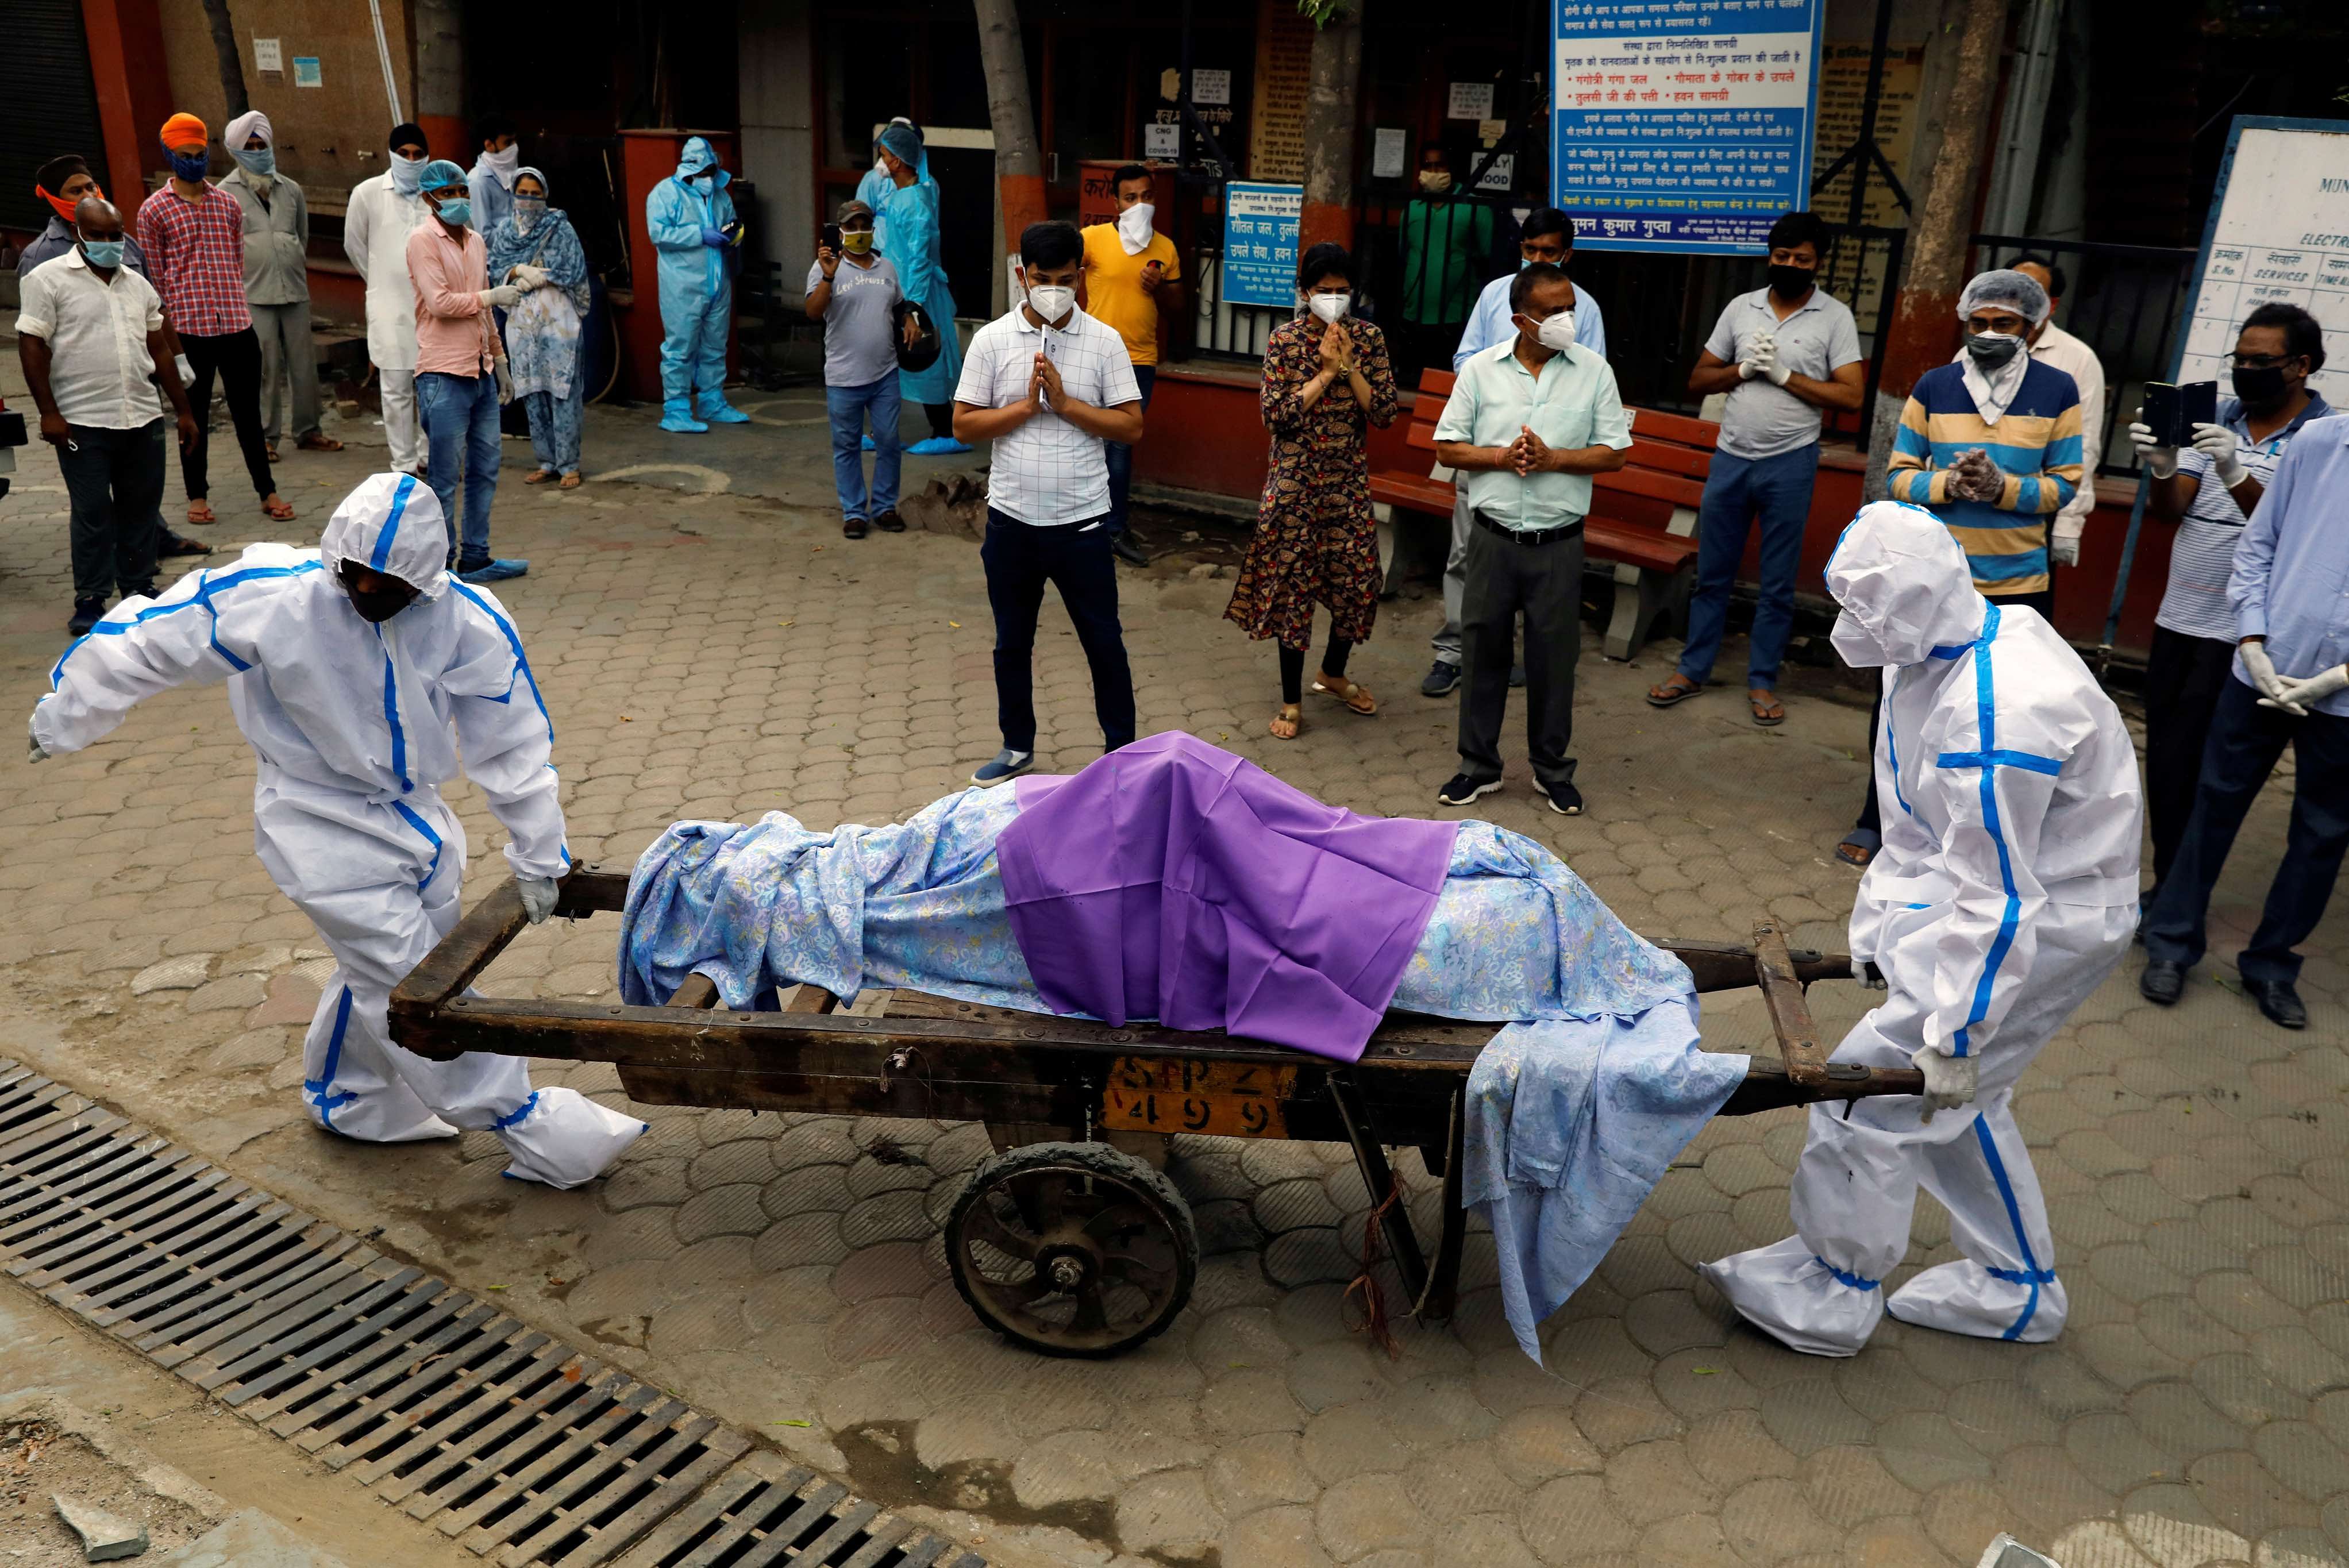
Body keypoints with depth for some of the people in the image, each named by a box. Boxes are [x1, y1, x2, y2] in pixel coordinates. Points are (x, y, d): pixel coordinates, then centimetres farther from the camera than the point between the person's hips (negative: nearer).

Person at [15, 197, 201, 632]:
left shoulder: (138, 284, 15)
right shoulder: (48, 278, -1)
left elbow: (159, 349, 19)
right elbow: (31, 347, -5)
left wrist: (183, 410, 16)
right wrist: (48, 413, -12)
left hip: (143, 418, 5)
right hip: (82, 423, -5)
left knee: (142, 506, 10)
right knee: (93, 513, -2)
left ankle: (139, 587, 22)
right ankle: (90, 601, 6)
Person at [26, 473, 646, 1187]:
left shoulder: (468, 623, -16)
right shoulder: (273, 599, -23)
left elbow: (513, 746, -8)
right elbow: (148, 639, -9)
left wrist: (536, 858, -2)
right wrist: (64, 718, 5)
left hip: (412, 813, 4)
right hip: (321, 825, -4)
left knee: (386, 966, 20)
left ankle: (349, 1099, 46)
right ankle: (536, 1132, 2)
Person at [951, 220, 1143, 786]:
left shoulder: (1104, 341, -4)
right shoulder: (992, 340, -2)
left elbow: (1132, 426, -6)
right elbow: (964, 424, -3)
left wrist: (1065, 403, -16)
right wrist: (1026, 406, -15)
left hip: (1082, 520, -1)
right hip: (1011, 519, 2)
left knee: (1103, 638, 8)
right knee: (1012, 640, 15)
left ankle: (1121, 747, 23)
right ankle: (1018, 746, 32)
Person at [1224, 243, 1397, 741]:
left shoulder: (1369, 338, 2)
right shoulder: (1285, 339, -5)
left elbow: (1385, 412, -5)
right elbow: (1277, 415, -13)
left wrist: (1349, 366, -14)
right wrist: (1326, 372, -16)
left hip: (1349, 482, 3)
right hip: (1295, 481, -3)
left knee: (1357, 582, 9)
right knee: (1292, 584, 2)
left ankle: (1333, 673, 35)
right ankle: (1292, 699, 14)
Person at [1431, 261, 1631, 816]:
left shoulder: (1593, 371, 0)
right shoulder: (1481, 369, 1)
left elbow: (1613, 453, 0)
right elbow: (1448, 448, 1)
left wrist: (1553, 458, -15)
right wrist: (1501, 457, -15)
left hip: (1558, 542, 0)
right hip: (1493, 537, 1)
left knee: (1554, 656, 7)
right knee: (1483, 650, 8)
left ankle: (1553, 770, 23)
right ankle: (1479, 766, 22)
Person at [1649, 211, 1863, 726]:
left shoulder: (1835, 317, -3)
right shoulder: (1742, 307, 6)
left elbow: (1852, 395, -10)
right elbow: (1697, 382, 8)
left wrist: (1784, 375, -15)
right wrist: (1743, 369, -10)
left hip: (1789, 464, -3)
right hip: (1731, 457, 3)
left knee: (1777, 585, 6)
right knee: (1712, 574, 10)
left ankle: (1762, 681, 17)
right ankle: (1692, 670, 21)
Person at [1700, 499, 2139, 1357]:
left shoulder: (1997, 721, -33)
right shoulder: (1943, 647, -2)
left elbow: (1997, 902, -29)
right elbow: (1924, 820, 10)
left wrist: (1954, 1034, -23)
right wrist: (1880, 919, 15)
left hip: (2048, 922, -10)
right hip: (1995, 873, 10)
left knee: (1877, 1082, -4)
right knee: (1959, 1095, 20)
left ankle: (1831, 1296, 14)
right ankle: (2016, 1287, 40)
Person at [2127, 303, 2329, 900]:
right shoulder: (2214, 421, 9)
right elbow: (2168, 513, 2)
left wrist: (2235, 475, -33)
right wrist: (2163, 468, -18)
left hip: (2239, 634, -5)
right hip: (2177, 619, 5)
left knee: (2188, 769, -4)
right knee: (2163, 762, 10)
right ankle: (2169, 890, 22)